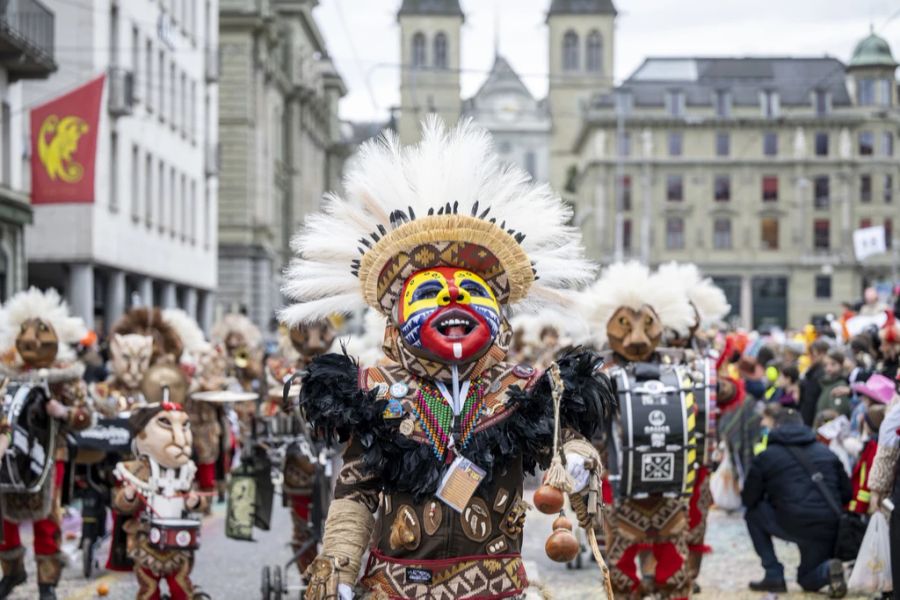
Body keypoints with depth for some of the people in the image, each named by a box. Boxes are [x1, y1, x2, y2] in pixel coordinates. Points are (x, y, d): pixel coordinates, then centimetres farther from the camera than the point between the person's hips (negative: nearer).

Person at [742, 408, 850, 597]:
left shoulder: (765, 457, 6)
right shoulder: (826, 453, 15)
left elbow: (749, 499, 9)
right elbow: (846, 493, 13)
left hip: (791, 525, -4)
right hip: (828, 528, 4)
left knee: (753, 514, 25)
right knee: (808, 581, 27)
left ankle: (774, 575, 15)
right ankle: (828, 569, -10)